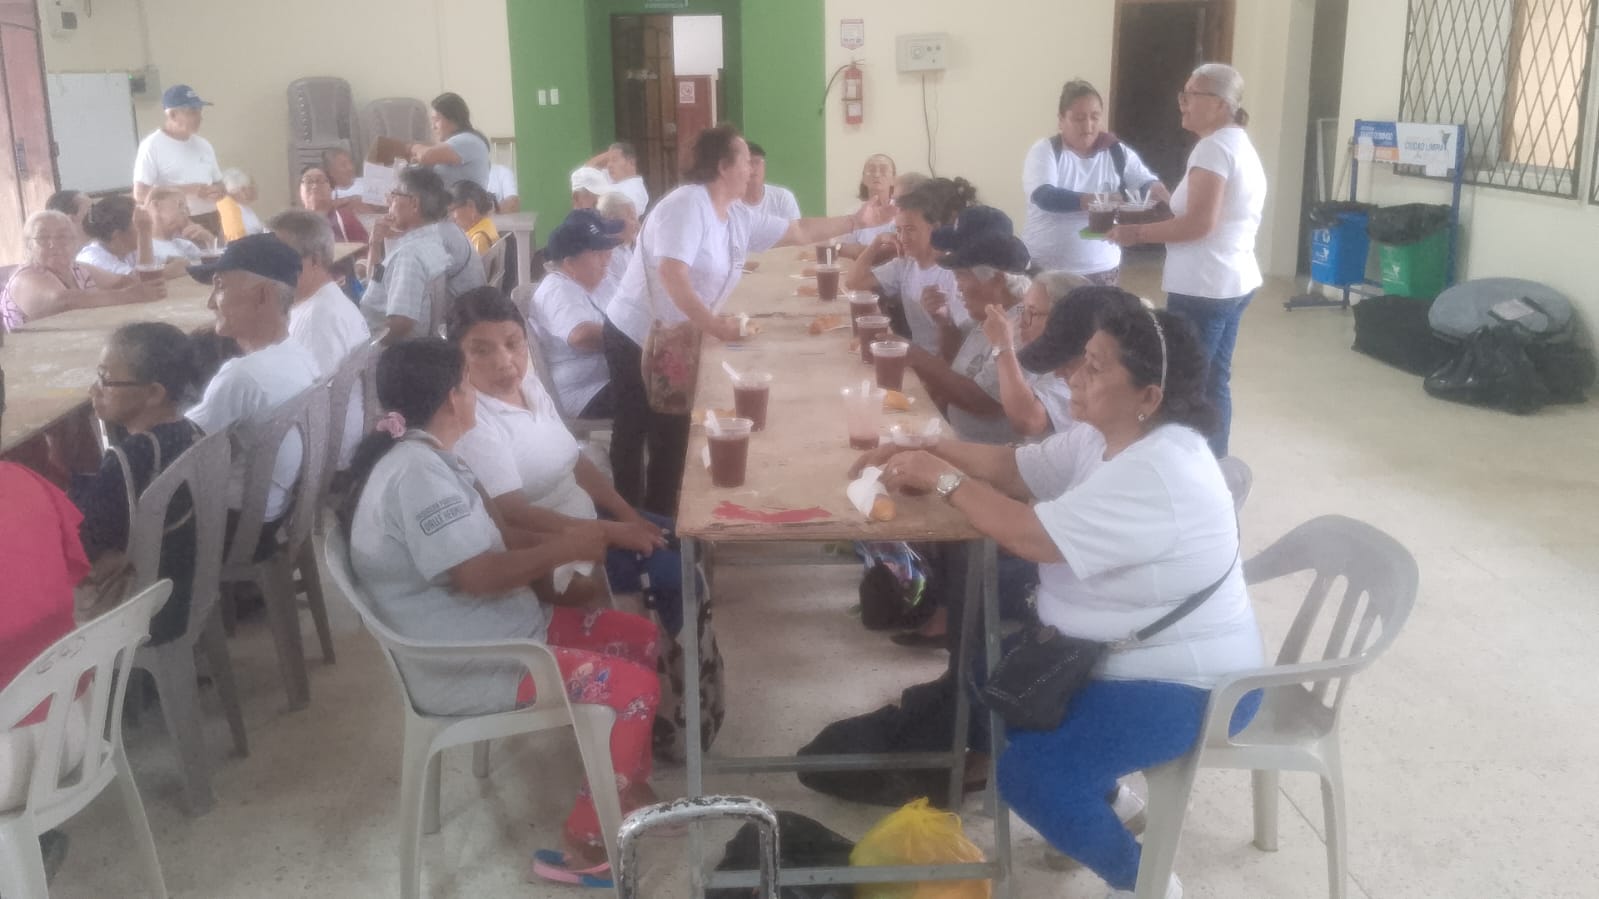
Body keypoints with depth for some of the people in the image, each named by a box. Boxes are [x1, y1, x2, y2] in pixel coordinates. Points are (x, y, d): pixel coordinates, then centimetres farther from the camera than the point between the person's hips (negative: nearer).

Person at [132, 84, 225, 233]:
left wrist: (218, 192, -4)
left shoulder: (203, 145, 13)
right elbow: (140, 194, -13)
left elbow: (219, 185, 21)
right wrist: (187, 190, -18)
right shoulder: (152, 146, -6)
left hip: (209, 223, 6)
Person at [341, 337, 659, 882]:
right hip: (463, 666, -11)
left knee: (641, 640, 10)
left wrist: (551, 567, 3)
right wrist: (564, 549, -15)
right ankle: (585, 845, -3)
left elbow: (489, 534, 18)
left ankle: (630, 790, 21)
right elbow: (477, 575, -28)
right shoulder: (416, 471, -24)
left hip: (498, 627, 11)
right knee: (634, 687, -16)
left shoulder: (425, 455, 10)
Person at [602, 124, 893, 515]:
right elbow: (672, 275, -29)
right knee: (634, 434, 2)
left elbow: (799, 231, 15)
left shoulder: (739, 217, 7)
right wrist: (714, 325, -31)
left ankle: (658, 520, 23)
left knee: (671, 435, 11)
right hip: (638, 339, -8)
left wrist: (856, 221, 14)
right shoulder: (687, 205, -19)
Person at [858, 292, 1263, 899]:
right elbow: (1014, 467, 4)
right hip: (1116, 652, 10)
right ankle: (1101, 791, 29)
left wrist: (942, 479, -20)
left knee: (1031, 774, -22)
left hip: (1187, 682, -10)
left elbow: (1030, 536, -31)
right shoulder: (1105, 436, 0)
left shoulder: (1158, 477, -31)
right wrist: (926, 453, -10)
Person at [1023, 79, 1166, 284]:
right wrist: (1098, 200, -32)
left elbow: (1148, 181, 1)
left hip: (1102, 269, 3)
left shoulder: (1118, 152, 5)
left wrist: (1156, 190, -25)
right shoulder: (1045, 151, -5)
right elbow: (1044, 196, -21)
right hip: (1045, 267, -3)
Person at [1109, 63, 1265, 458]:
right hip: (1233, 281, 10)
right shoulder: (1239, 143, 18)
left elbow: (1199, 223, -22)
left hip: (1205, 288, -10)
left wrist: (1138, 232, -13)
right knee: (1214, 382, 15)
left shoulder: (1213, 147, -15)